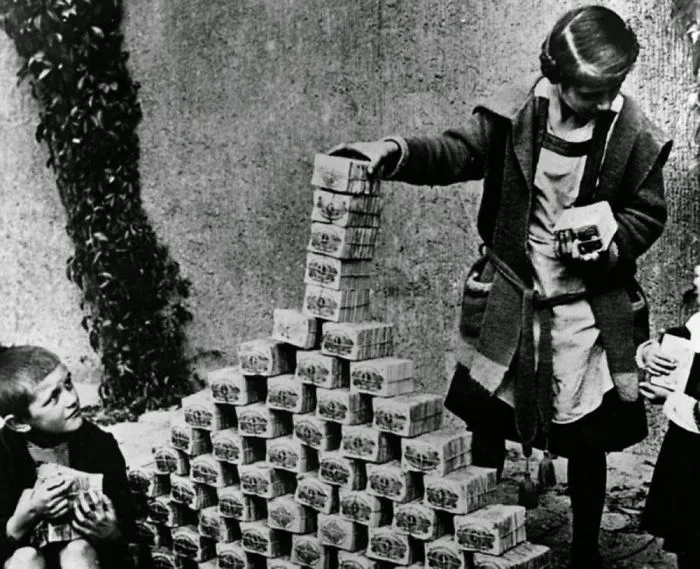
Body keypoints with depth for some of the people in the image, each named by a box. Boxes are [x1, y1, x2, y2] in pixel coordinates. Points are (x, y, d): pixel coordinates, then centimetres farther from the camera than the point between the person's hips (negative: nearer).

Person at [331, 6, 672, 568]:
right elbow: (456, 154, -4)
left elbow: (648, 214, 1)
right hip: (506, 301, 1)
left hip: (591, 311, -1)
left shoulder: (636, 135, -10)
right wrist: (395, 152, -22)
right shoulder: (514, 112, -10)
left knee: (586, 443, 12)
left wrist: (610, 244, -18)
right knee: (483, 427, 11)